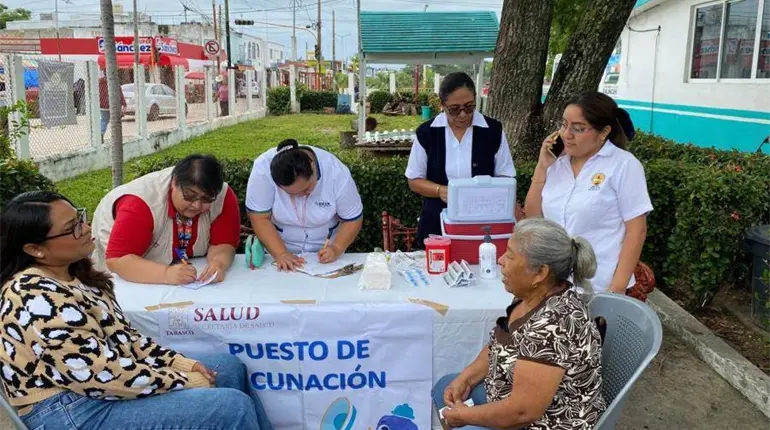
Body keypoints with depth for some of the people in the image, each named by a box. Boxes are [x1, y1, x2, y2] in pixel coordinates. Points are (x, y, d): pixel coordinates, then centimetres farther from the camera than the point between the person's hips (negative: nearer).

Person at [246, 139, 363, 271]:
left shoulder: (337, 172, -23)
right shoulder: (263, 169, -24)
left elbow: (352, 219, -12)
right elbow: (260, 218, -18)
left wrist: (336, 249, -26)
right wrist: (280, 253, -28)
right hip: (280, 249, 0)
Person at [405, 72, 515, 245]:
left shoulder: (493, 130, -3)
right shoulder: (426, 132, -4)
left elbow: (506, 178, 3)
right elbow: (414, 180, 1)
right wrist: (440, 190, -18)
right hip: (437, 225, 0)